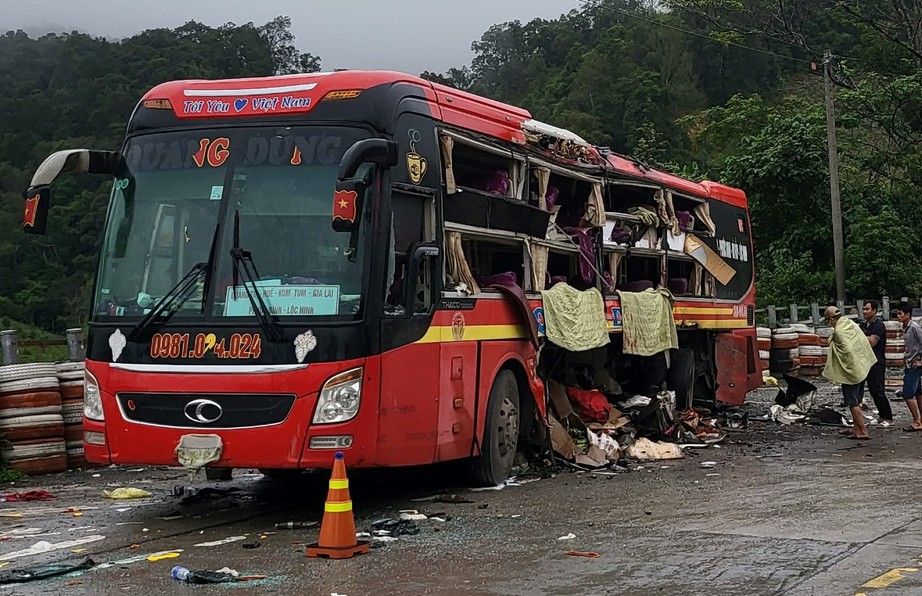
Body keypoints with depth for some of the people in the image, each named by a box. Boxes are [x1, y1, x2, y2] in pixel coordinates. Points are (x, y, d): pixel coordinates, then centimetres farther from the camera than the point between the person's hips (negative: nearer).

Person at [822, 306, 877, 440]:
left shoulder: (839, 332, -20)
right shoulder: (850, 323, 6)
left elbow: (847, 350, -26)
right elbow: (864, 342, 15)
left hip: (850, 370, -9)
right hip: (861, 367, 9)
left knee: (852, 401, -3)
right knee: (855, 399, 19)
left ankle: (863, 431, -3)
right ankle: (856, 427, 27)